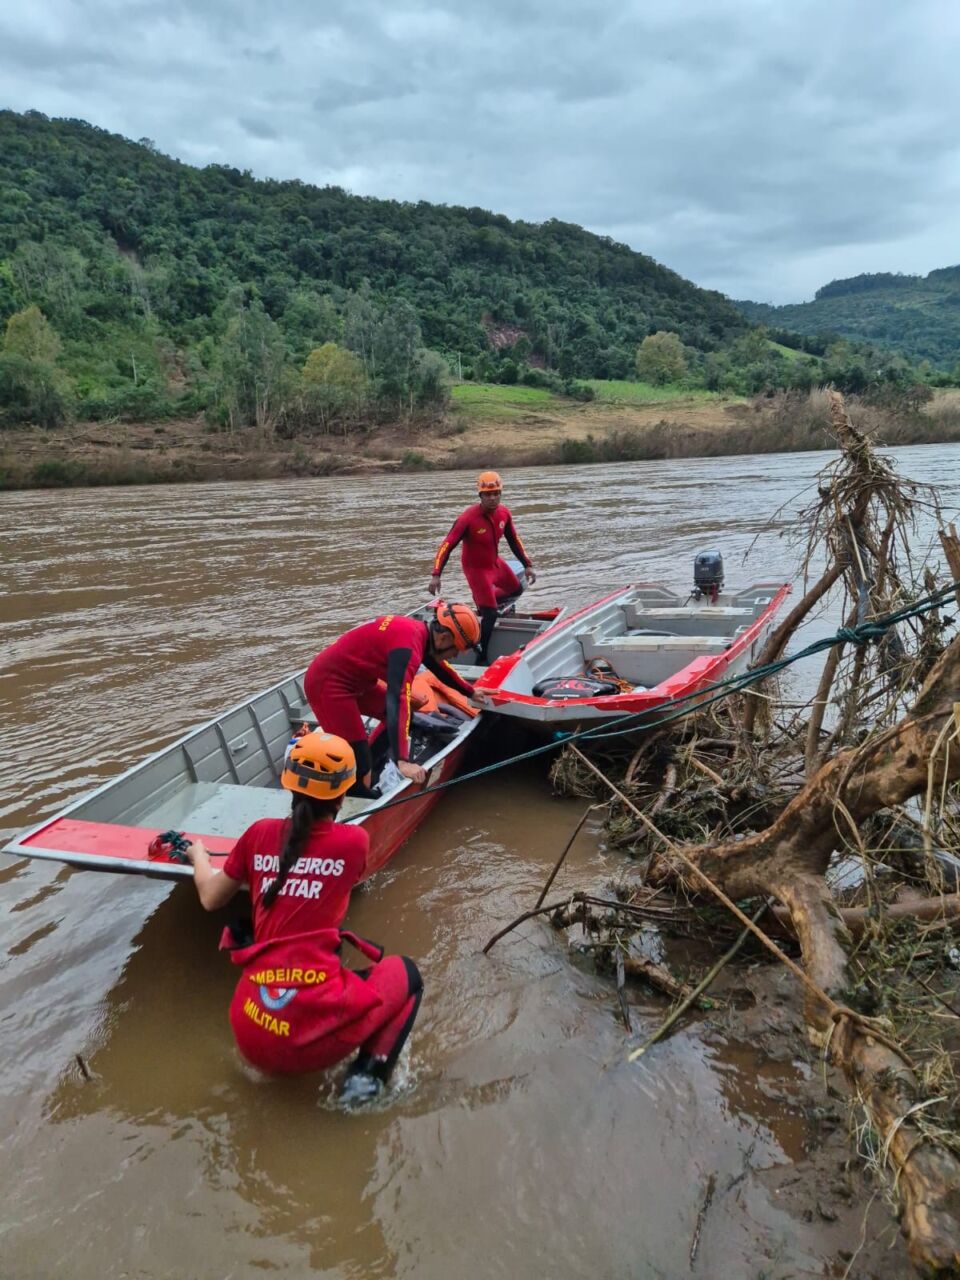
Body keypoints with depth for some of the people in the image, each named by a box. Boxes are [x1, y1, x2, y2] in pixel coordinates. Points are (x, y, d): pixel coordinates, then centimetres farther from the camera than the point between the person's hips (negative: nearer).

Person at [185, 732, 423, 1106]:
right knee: (405, 971, 23)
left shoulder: (260, 834, 4)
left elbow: (210, 899, 18)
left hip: (252, 1036, 4)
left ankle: (273, 1063, 19)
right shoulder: (353, 841, -2)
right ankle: (368, 1072, 3)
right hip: (317, 1031, -4)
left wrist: (198, 854, 37)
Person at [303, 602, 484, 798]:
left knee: (399, 713, 20)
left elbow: (440, 666, 22)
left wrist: (471, 692, 36)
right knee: (359, 770, -14)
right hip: (327, 684, -10)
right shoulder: (408, 646, -28)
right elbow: (398, 700, -38)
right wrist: (402, 761, -43)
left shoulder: (419, 630, 2)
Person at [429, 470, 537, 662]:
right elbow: (447, 545, -30)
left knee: (516, 590, 25)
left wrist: (527, 565, 6)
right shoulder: (467, 518, -30)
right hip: (476, 568, -7)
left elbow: (514, 540, 4)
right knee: (491, 614, -10)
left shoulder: (504, 513, -11)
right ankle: (481, 657, 5)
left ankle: (484, 602, 44)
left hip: (495, 562, 7)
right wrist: (436, 574, -37)